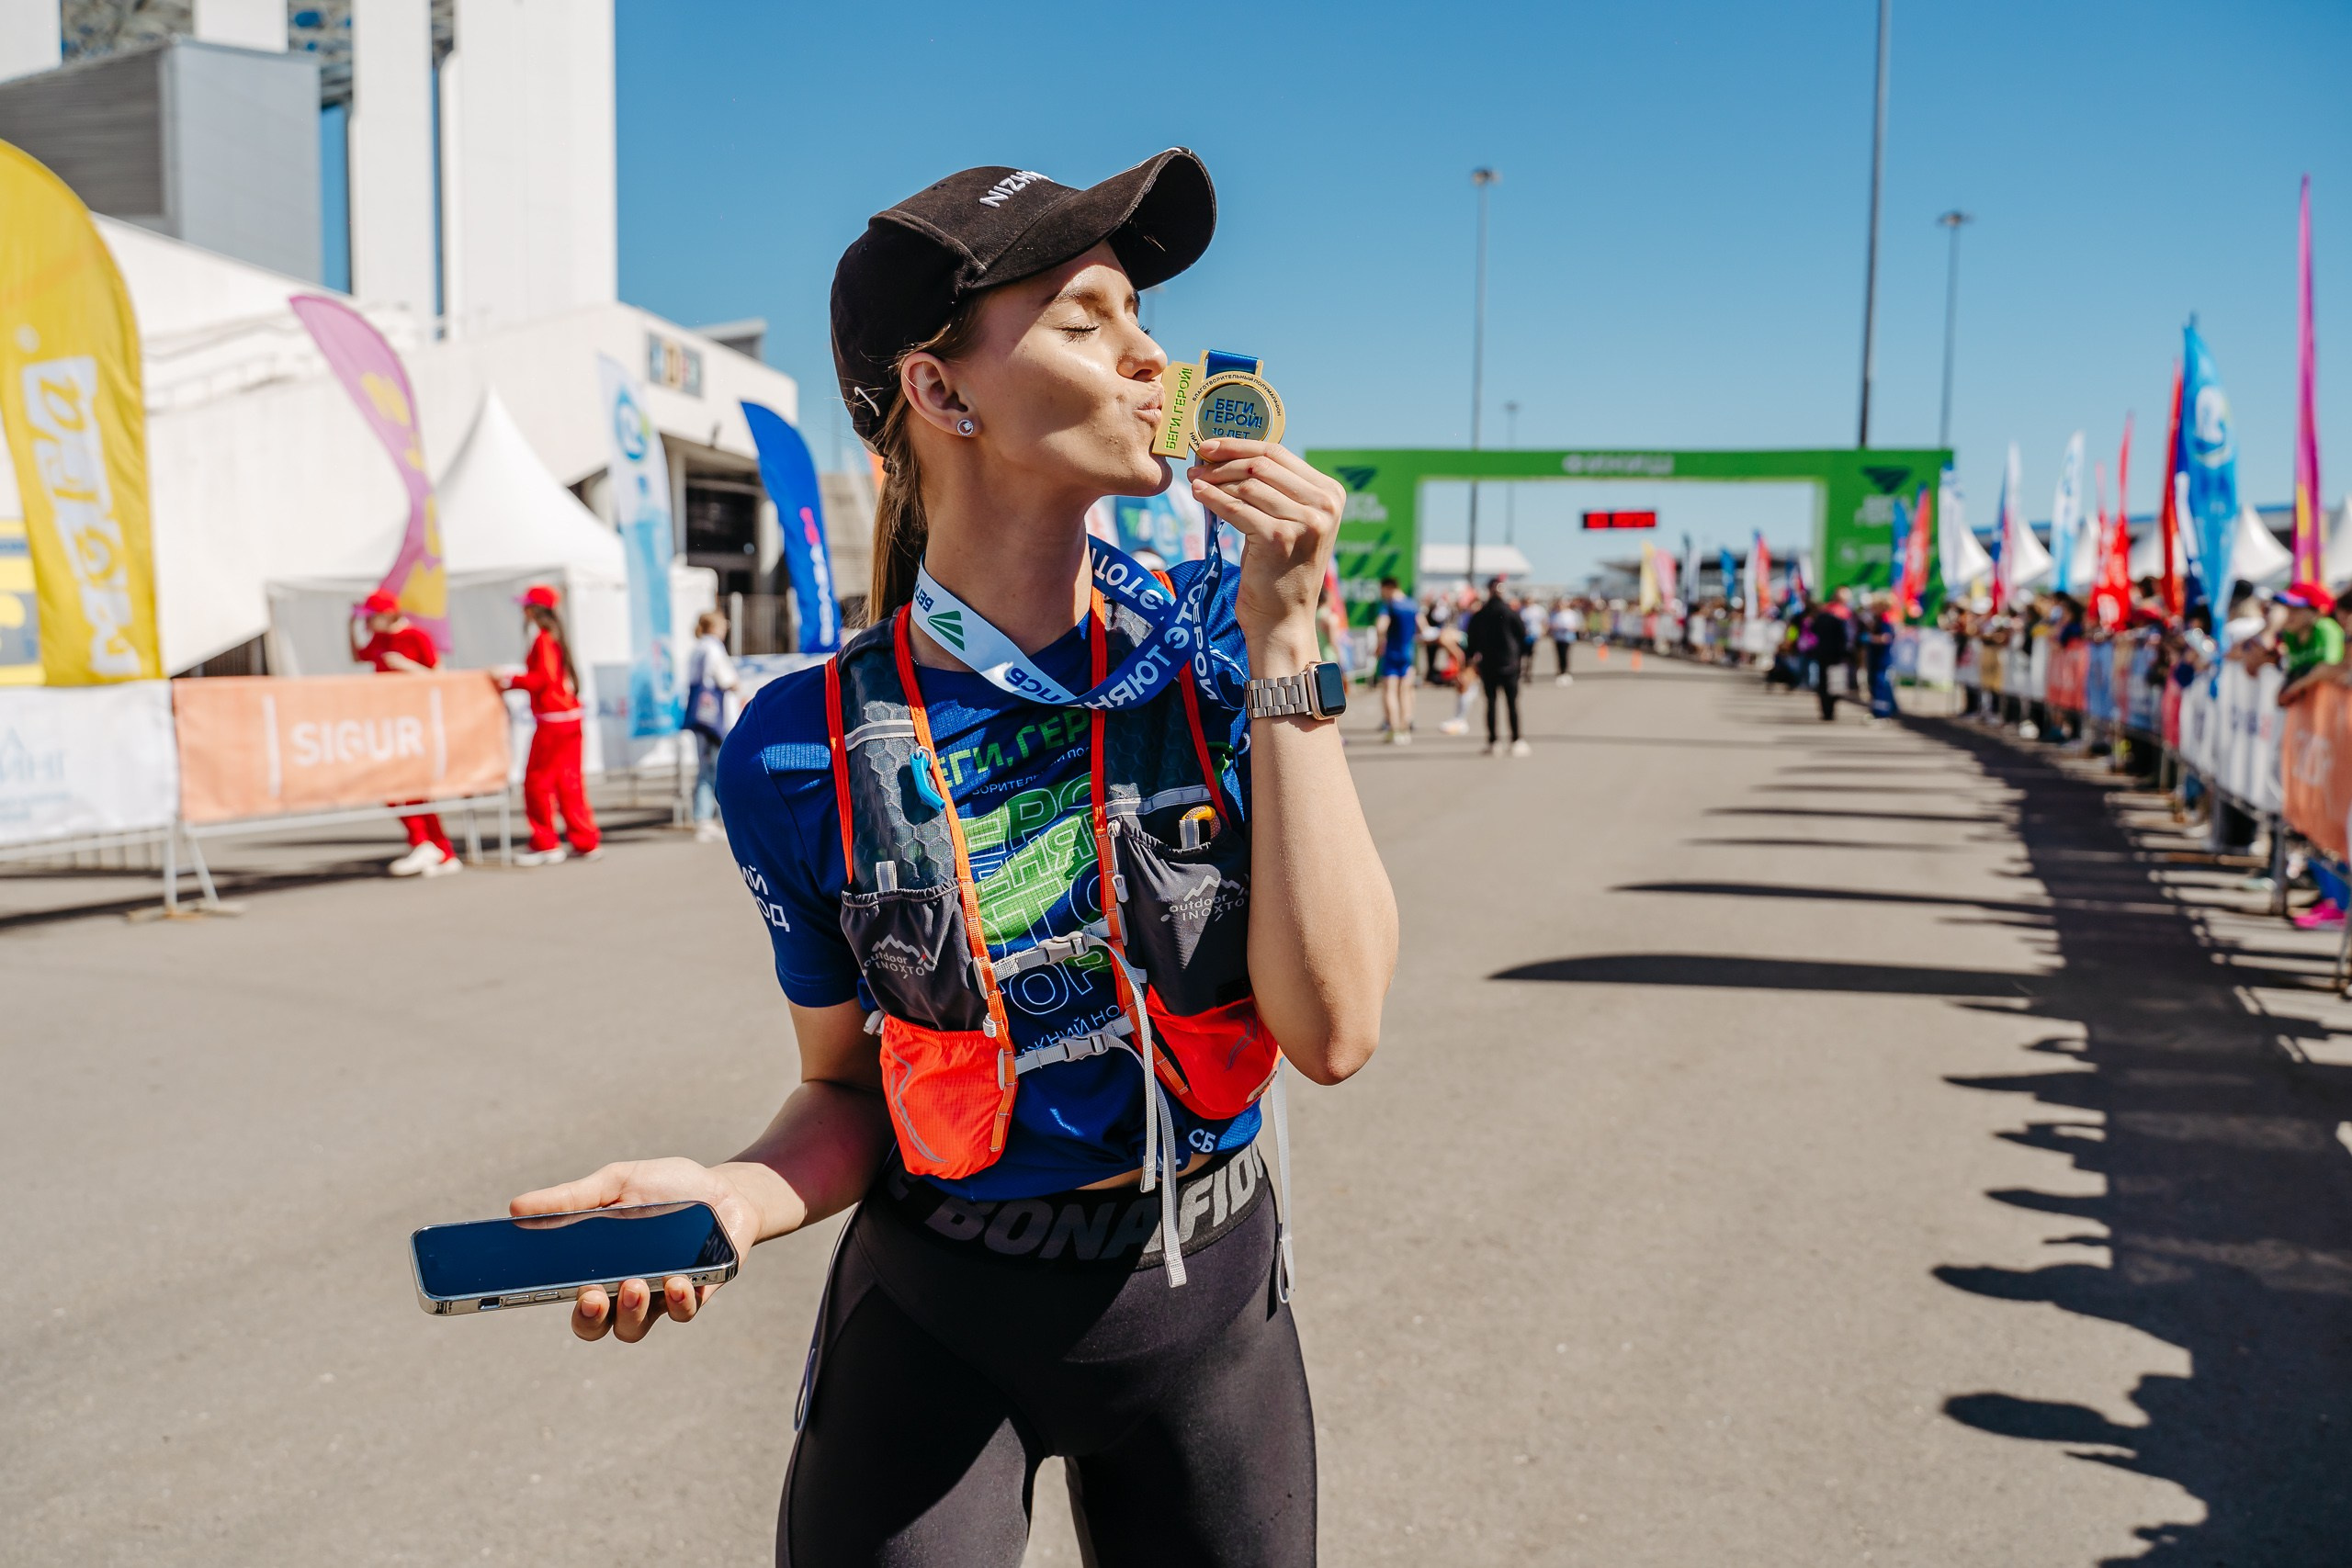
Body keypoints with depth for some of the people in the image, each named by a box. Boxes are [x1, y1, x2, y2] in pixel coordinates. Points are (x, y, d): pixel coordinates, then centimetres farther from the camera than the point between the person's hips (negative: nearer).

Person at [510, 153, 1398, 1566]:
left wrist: (1283, 644, -21)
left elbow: (1334, 1028, -19)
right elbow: (850, 1093, -1)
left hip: (1210, 1305, 2)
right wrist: (731, 1197, -22)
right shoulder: (807, 752, -12)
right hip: (934, 1324, -1)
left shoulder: (1217, 640, -9)